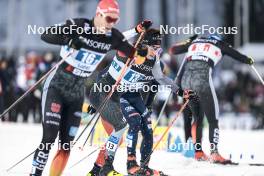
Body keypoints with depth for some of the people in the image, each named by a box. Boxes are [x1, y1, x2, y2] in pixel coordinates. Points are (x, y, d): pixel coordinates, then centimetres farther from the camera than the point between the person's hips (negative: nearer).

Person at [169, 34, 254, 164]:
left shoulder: (195, 42, 26)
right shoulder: (220, 45, 18)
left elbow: (173, 50, 31)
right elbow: (240, 57, 21)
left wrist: (185, 44, 50)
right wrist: (249, 60, 43)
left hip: (185, 77, 4)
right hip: (202, 77, -4)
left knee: (197, 118, 19)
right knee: (213, 119, 0)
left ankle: (198, 152, 15)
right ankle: (214, 153, -14)